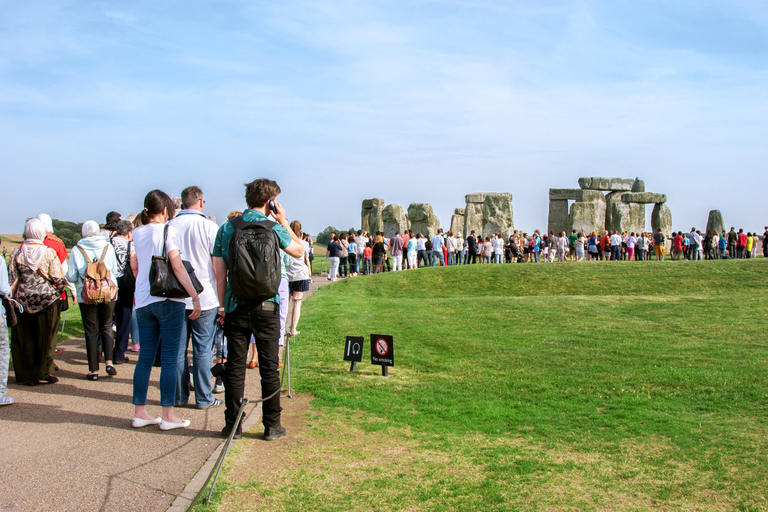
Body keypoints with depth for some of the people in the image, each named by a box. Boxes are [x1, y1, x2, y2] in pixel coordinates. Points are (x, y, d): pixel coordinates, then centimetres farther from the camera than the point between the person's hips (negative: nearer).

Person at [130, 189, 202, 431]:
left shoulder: (137, 233, 10)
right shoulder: (168, 230, -8)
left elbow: (134, 266, 17)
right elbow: (177, 266, -15)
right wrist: (195, 297, -14)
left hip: (143, 301, 6)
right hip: (168, 300, -6)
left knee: (145, 357, 11)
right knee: (169, 359, 0)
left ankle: (139, 413, 16)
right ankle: (168, 416, 4)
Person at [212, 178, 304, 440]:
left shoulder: (226, 229, 4)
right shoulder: (273, 228, -5)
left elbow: (219, 274, 4)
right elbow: (299, 251, 11)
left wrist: (222, 306, 10)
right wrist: (284, 222, 14)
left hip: (235, 307, 2)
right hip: (265, 306, -2)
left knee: (235, 367, 8)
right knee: (269, 367, 5)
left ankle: (232, 425, 12)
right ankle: (272, 425, 11)